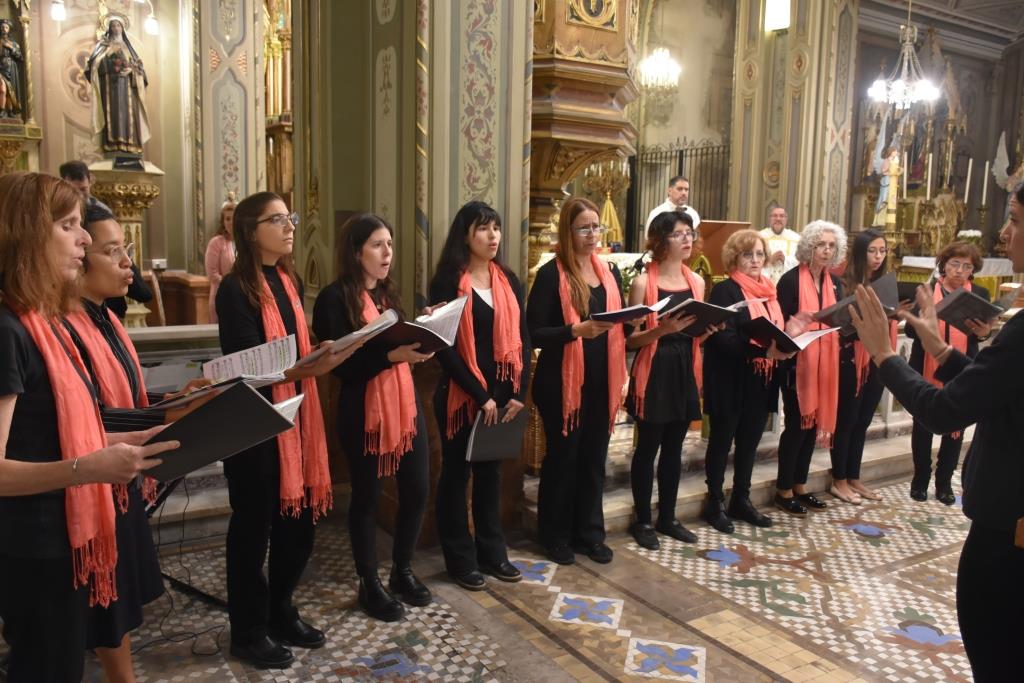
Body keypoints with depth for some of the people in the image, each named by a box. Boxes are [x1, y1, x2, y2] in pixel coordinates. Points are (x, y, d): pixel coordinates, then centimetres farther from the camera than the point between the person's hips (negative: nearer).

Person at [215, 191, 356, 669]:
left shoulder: (289, 281, 12)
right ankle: (248, 631, 24)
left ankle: (280, 612, 35)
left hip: (296, 415, 8)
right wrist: (309, 368, -31)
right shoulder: (236, 290, -13)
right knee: (253, 527, 6)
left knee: (299, 521, 15)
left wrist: (325, 358, -2)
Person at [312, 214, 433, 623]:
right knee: (367, 497, 6)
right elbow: (340, 364, -17)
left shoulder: (389, 292, 13)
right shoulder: (335, 298, -10)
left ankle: (403, 572, 30)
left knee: (417, 490, 10)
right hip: (364, 410, -7)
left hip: (405, 402, 7)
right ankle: (369, 584, 24)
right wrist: (391, 355, -27)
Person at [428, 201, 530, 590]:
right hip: (461, 394, -5)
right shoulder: (448, 282, -7)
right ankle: (461, 559, 19)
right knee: (457, 473, 7)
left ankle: (492, 551, 29)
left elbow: (522, 337, 7)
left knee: (491, 471, 15)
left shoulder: (509, 281, 9)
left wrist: (520, 391, -3)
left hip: (503, 394, 5)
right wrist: (480, 395, -15)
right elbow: (445, 347, -12)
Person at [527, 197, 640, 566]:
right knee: (562, 457, 6)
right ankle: (556, 535, 21)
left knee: (594, 458, 13)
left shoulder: (610, 272, 10)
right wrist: (577, 330, -27)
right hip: (562, 382, -5)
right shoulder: (551, 274, -9)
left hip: (602, 380, 5)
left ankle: (589, 532, 27)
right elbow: (535, 333, -14)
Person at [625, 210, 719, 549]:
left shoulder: (696, 281, 9)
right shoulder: (643, 282, -9)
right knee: (648, 447, 3)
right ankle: (642, 520, 17)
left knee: (674, 448, 15)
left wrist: (709, 328, -4)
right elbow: (630, 339, -10)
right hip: (654, 374, -6)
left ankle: (667, 517, 28)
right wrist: (662, 329, -26)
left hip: (685, 372, 6)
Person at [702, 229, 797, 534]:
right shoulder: (725, 290, -10)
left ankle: (741, 500, 28)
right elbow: (724, 339, -20)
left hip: (761, 380, 7)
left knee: (750, 440, 14)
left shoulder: (769, 290, 13)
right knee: (722, 440, 5)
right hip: (730, 381, -7)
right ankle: (715, 503, 16)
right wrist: (764, 351, -29)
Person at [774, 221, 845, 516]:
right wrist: (797, 323, -32)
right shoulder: (790, 280, -10)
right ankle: (784, 490, 12)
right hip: (797, 362, -7)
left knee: (815, 422, 12)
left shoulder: (835, 283, 11)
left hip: (825, 363, 7)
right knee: (797, 424, -2)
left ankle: (800, 486, 24)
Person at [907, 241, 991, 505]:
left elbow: (984, 330, -3)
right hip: (926, 371, -1)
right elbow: (911, 329, -4)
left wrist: (984, 332, -27)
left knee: (956, 428, 8)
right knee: (922, 427, 8)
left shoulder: (980, 294, 4)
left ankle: (944, 482, 23)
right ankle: (920, 480, 23)